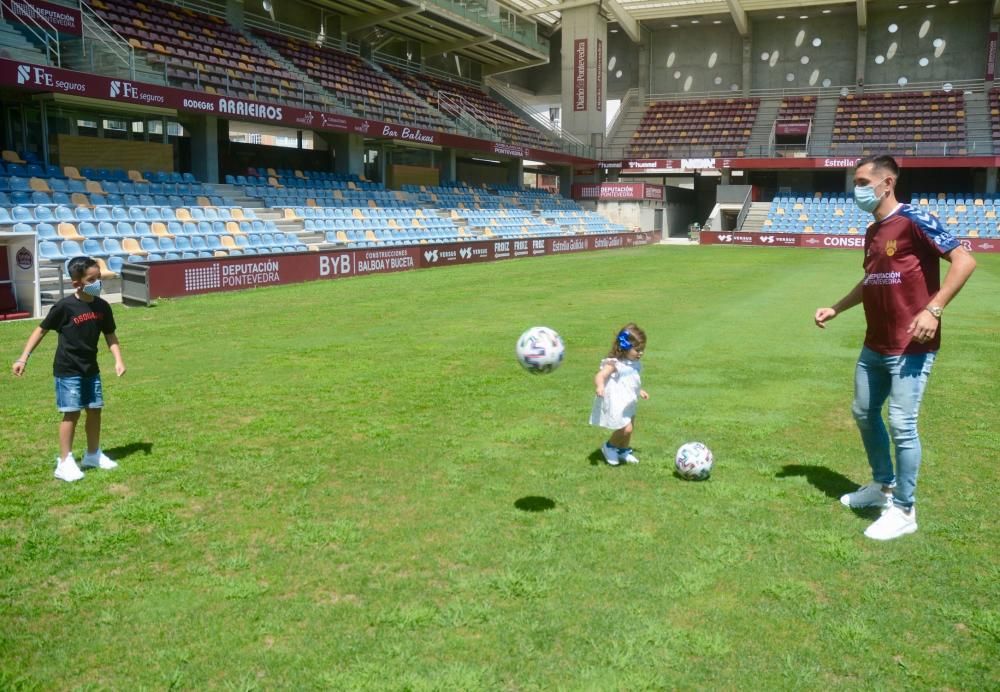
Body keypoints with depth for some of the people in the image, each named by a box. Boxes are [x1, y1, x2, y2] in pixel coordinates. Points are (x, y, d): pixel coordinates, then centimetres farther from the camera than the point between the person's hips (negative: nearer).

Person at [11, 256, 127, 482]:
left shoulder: (102, 306, -2)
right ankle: (64, 462, 6)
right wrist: (24, 357, -8)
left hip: (91, 369, 5)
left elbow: (110, 336, 7)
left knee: (95, 410, 11)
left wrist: (118, 360, -5)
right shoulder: (65, 307, -16)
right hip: (67, 370, -5)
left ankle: (93, 454, 28)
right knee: (72, 413, -4)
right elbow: (41, 330, -6)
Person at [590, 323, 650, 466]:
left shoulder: (634, 364, 7)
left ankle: (624, 450, 43)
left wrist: (640, 391, 33)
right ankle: (609, 447, 12)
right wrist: (599, 386, -51)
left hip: (628, 403, 9)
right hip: (616, 404, -9)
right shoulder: (614, 363, -21)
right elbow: (600, 376, -32)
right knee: (626, 428, -13)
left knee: (629, 427, 20)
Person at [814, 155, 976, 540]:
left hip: (911, 347, -9)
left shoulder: (914, 220, -14)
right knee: (864, 413, 17)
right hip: (875, 346, 9)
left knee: (901, 425, -6)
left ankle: (903, 511, 8)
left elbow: (964, 261, -18)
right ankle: (883, 485, 36)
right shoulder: (872, 232, 12)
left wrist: (933, 310, -26)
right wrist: (835, 309, 24)